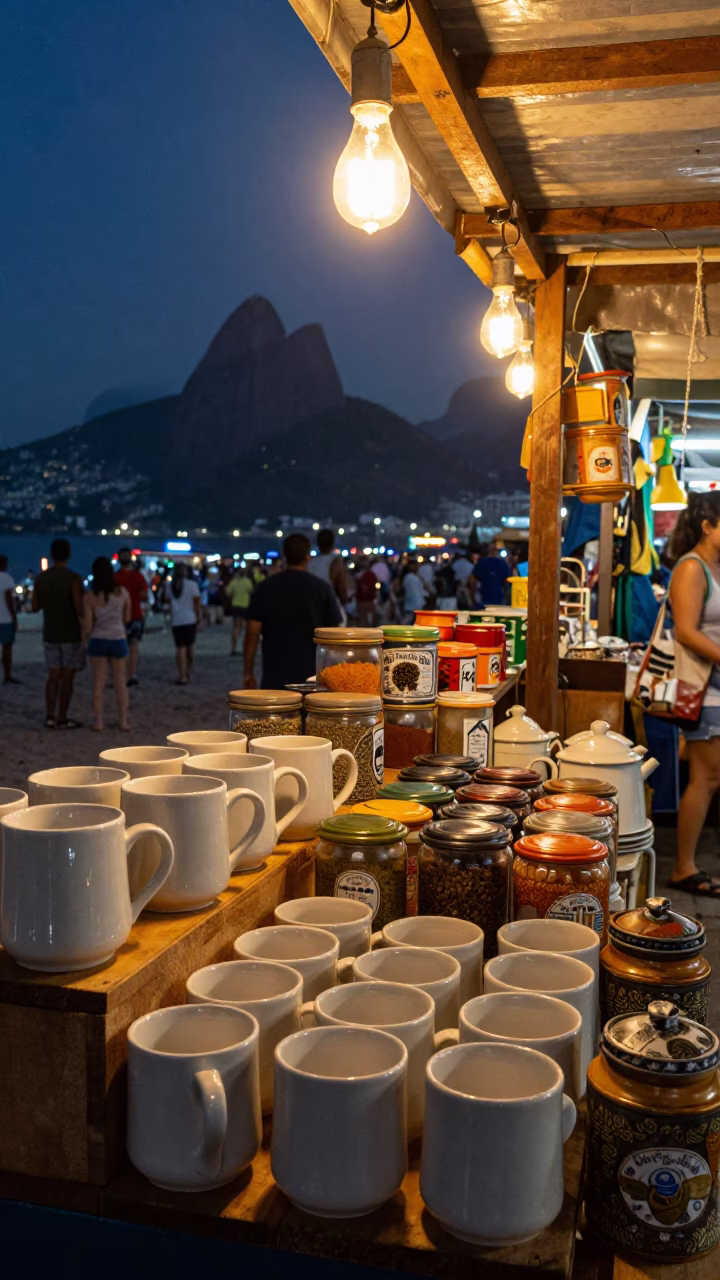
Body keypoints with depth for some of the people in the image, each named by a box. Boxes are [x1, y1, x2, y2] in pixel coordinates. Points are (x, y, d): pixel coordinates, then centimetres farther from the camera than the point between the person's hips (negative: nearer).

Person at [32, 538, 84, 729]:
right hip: (71, 635, -5)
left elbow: (35, 607, 8)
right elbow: (79, 610, -20)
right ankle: (62, 718, 5)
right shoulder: (74, 578, -15)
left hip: (50, 634, 5)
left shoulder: (40, 578, 2)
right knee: (67, 677, 2)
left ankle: (50, 716, 1)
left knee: (53, 675, 11)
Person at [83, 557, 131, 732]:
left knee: (99, 682, 7)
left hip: (98, 640, -1)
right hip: (118, 639, 1)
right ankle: (123, 721, 12)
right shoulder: (122, 592, -4)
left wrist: (84, 640, 6)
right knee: (120, 682, 11)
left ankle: (99, 722, 8)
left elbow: (87, 623, -10)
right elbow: (127, 618, 5)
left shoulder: (90, 596, -9)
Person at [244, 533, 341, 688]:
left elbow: (252, 633, -2)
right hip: (312, 677, -1)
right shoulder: (322, 589, -2)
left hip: (274, 678, 1)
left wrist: (248, 673, 5)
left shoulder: (265, 588, 0)